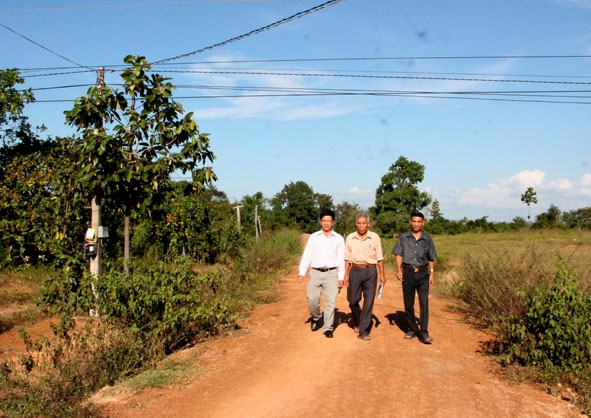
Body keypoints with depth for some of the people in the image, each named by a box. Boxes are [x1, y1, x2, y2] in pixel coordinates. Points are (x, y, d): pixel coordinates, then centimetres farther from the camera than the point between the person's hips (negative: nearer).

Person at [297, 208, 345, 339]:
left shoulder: (338, 239, 4)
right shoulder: (313, 237, 5)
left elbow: (341, 259, 4)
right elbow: (306, 255, 3)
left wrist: (341, 277, -1)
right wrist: (302, 273, -5)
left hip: (331, 274, 0)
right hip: (315, 273, 1)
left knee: (330, 301, -2)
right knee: (312, 300, -3)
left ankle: (327, 328, 10)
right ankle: (316, 317, 27)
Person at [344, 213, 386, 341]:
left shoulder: (375, 237, -1)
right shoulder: (350, 238, 2)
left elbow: (379, 257, 4)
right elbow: (347, 258, 6)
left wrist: (382, 274, 0)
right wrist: (346, 275, 2)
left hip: (371, 271, -1)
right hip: (355, 270, 1)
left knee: (369, 301, -3)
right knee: (353, 300, 6)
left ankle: (363, 331, 4)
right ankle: (357, 322, 34)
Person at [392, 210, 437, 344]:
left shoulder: (427, 239, 5)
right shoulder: (403, 238, 4)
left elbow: (431, 259, 11)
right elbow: (399, 255, 2)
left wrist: (432, 274, 6)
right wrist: (399, 270, -10)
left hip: (423, 274, -1)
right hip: (408, 273, 1)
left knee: (424, 302, -10)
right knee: (408, 303, 7)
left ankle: (424, 332, -7)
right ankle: (412, 329, 21)